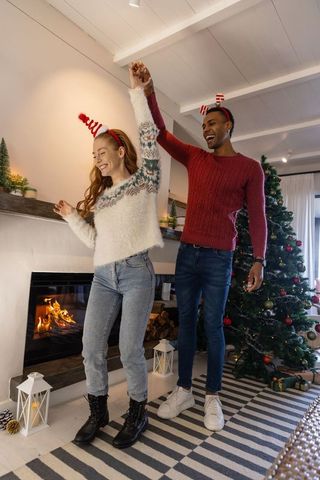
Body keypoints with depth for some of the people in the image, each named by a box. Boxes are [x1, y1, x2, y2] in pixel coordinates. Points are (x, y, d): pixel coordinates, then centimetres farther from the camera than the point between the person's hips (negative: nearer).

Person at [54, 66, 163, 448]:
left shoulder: (143, 181, 5)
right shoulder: (100, 194, 20)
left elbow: (149, 136, -3)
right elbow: (96, 240, 16)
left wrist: (136, 91, 4)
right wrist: (71, 216, 10)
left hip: (136, 274, -5)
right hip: (103, 277, 6)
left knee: (130, 351, -1)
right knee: (91, 350, 6)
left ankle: (137, 415, 24)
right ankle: (98, 413, 28)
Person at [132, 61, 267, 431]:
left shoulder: (249, 168, 2)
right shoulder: (194, 158, 14)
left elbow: (257, 216, -2)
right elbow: (161, 134, 10)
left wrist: (258, 260, -10)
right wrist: (148, 92, -2)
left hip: (218, 258, -4)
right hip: (186, 253, 4)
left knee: (213, 326, 2)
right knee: (185, 321, 8)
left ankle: (212, 397, 20)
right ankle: (183, 390, 22)